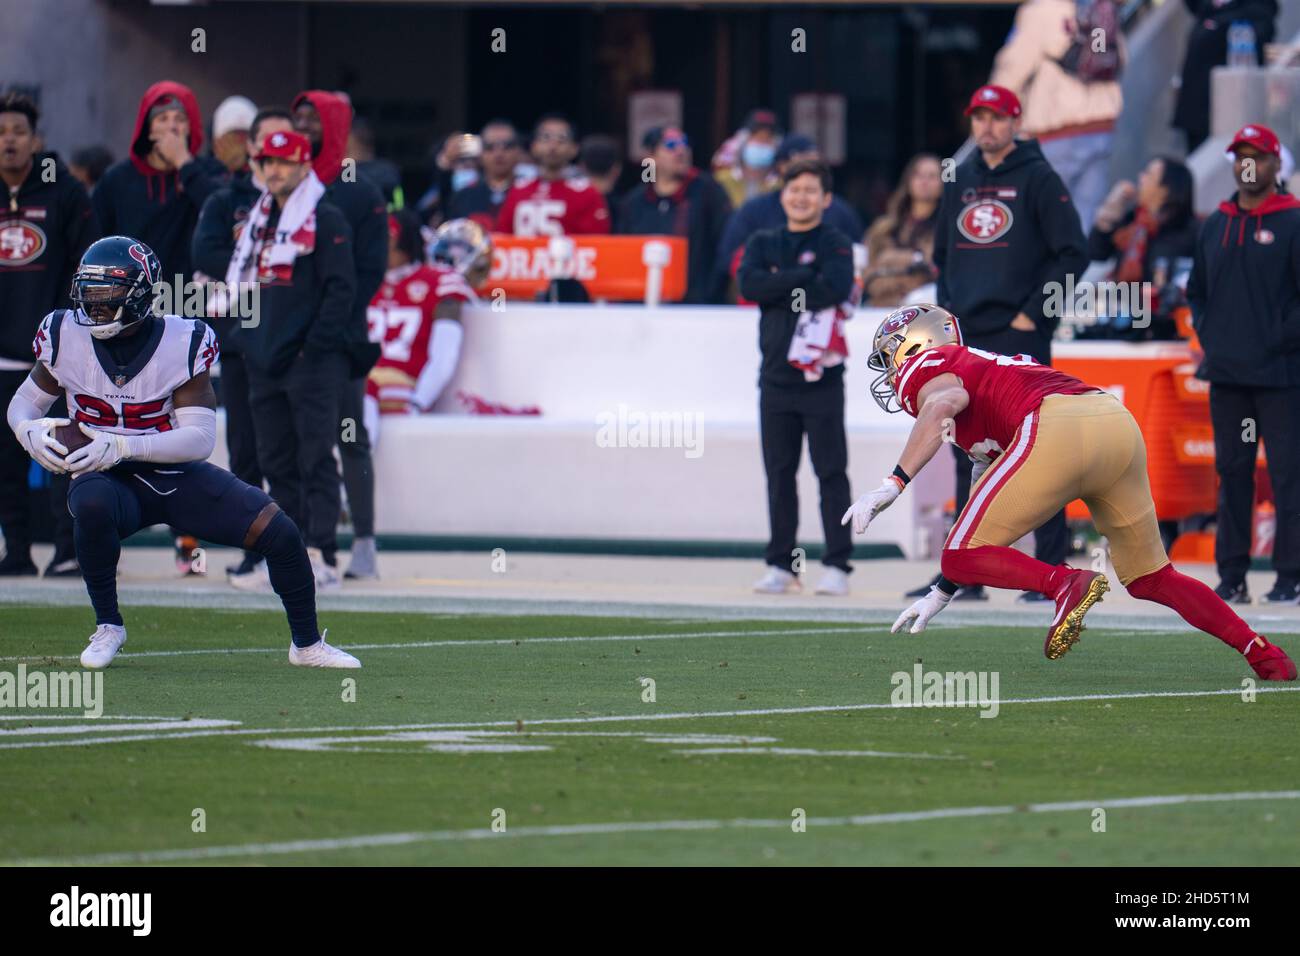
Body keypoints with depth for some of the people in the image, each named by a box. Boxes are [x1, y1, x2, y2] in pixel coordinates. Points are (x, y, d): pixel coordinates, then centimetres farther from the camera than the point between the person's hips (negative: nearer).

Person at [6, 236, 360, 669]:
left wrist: (121, 446, -33)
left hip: (177, 474, 0)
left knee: (279, 533, -12)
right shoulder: (67, 337, -8)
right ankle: (108, 627, -17)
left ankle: (307, 645, 13)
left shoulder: (183, 344, -15)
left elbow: (200, 438, -20)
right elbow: (23, 403, 6)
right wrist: (31, 432, -20)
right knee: (92, 503, -38)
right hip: (111, 481, 0)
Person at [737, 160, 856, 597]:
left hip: (822, 377, -4)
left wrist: (782, 290, -10)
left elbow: (836, 288, -17)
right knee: (779, 474, 5)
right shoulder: (763, 244, 13)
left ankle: (836, 566, -2)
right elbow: (749, 283, -6)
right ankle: (781, 565, 10)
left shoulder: (835, 244, 1)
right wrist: (805, 277, -11)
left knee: (831, 473, -3)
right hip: (776, 376, 4)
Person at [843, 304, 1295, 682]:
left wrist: (892, 485, -12)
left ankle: (1066, 584, -20)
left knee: (963, 558, 1)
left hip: (1057, 426, -8)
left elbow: (947, 399, -10)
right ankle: (1260, 651, 13)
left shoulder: (920, 367, 19)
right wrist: (940, 594, 44)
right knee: (1150, 578, 22)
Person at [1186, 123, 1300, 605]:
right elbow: (1196, 288, 23)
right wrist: (1207, 335, 10)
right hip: (1226, 374, 5)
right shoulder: (1215, 225, 15)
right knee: (1232, 473, 7)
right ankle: (1232, 576, 11)